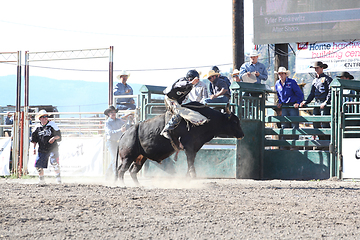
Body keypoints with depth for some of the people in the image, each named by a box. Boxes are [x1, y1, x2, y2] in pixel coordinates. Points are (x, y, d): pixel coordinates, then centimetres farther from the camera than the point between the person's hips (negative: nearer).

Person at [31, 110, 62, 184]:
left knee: (54, 162, -22)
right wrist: (34, 147, 8)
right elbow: (34, 139, 15)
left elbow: (58, 135, 0)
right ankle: (41, 179, 18)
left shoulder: (52, 124, -1)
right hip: (42, 149, 3)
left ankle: (58, 177, -11)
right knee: (38, 164, -1)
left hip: (52, 148, -3)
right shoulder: (37, 127, 7)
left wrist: (54, 138, -20)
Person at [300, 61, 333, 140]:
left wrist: (326, 102, -19)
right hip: (317, 104, 7)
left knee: (325, 124, -12)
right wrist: (305, 102, 9)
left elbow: (330, 92, -8)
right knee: (316, 124, 3)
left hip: (325, 105, -7)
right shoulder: (314, 81, 22)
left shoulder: (327, 79, 0)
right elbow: (312, 94, 24)